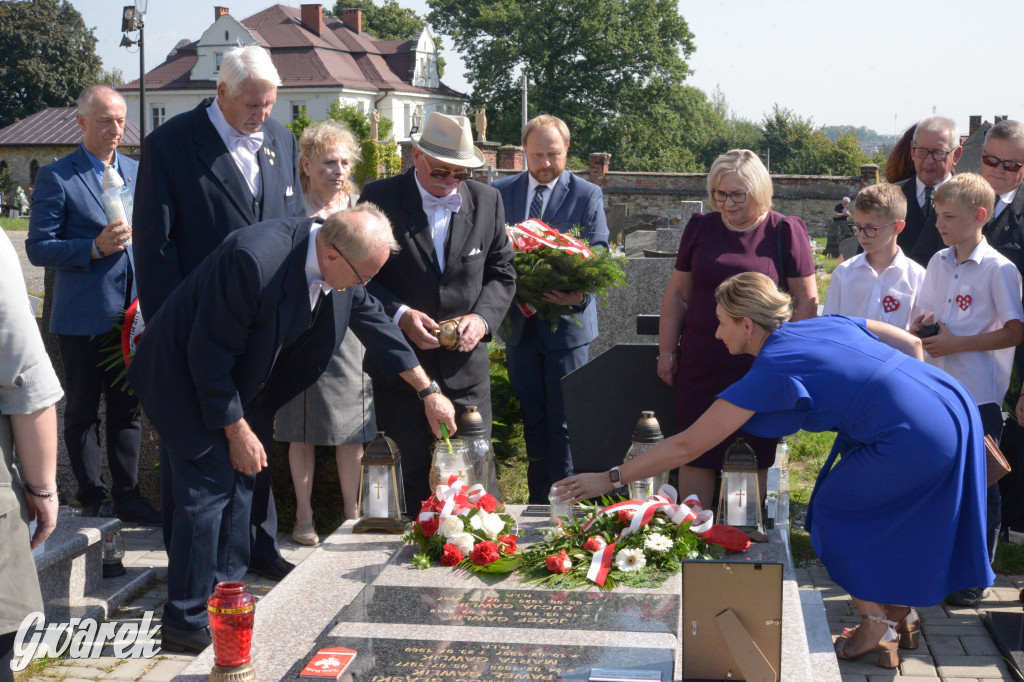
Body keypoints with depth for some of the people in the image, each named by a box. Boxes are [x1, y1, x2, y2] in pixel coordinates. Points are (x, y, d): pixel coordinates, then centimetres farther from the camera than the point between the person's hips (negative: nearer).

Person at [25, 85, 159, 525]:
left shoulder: (137, 172, 11)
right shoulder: (56, 176, -5)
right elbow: (38, 248, -8)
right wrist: (95, 248, -21)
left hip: (132, 313, 5)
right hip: (83, 318, -4)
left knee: (127, 410, 11)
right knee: (83, 412, 6)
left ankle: (126, 496, 21)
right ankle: (91, 501, 17)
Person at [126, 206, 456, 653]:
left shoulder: (340, 263, -12)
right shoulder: (255, 260, -37)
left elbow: (372, 320, 5)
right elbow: (208, 357, -29)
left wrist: (428, 390, 9)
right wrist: (237, 432, -19)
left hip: (238, 377, 8)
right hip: (186, 377, -8)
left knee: (240, 481, 12)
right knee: (209, 485, -10)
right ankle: (187, 624, 1)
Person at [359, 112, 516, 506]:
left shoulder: (487, 200, 5)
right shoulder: (380, 198, -3)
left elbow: (501, 274, 10)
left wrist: (483, 317, -9)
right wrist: (400, 314, -17)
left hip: (465, 364, 2)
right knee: (415, 469, 7)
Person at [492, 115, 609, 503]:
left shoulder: (588, 195, -1)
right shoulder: (500, 192, 7)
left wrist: (580, 293, -25)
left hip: (567, 322, -3)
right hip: (519, 325, 3)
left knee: (563, 421, 0)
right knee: (532, 418, 13)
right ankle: (537, 502, 23)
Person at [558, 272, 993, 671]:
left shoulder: (769, 373, -10)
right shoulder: (824, 324, 11)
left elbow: (686, 446, -9)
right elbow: (911, 343, 16)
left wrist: (610, 479, -4)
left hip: (914, 438, -8)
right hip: (955, 404, 8)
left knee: (835, 510, 12)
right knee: (880, 513, 24)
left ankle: (876, 628, 19)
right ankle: (903, 616, 38)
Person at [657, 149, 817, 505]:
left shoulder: (785, 231, -2)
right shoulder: (701, 228, 7)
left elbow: (807, 301, -1)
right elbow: (677, 292, 12)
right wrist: (667, 350, 8)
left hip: (762, 367, -2)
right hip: (701, 366, 3)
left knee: (754, 459, 6)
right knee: (696, 455, 4)